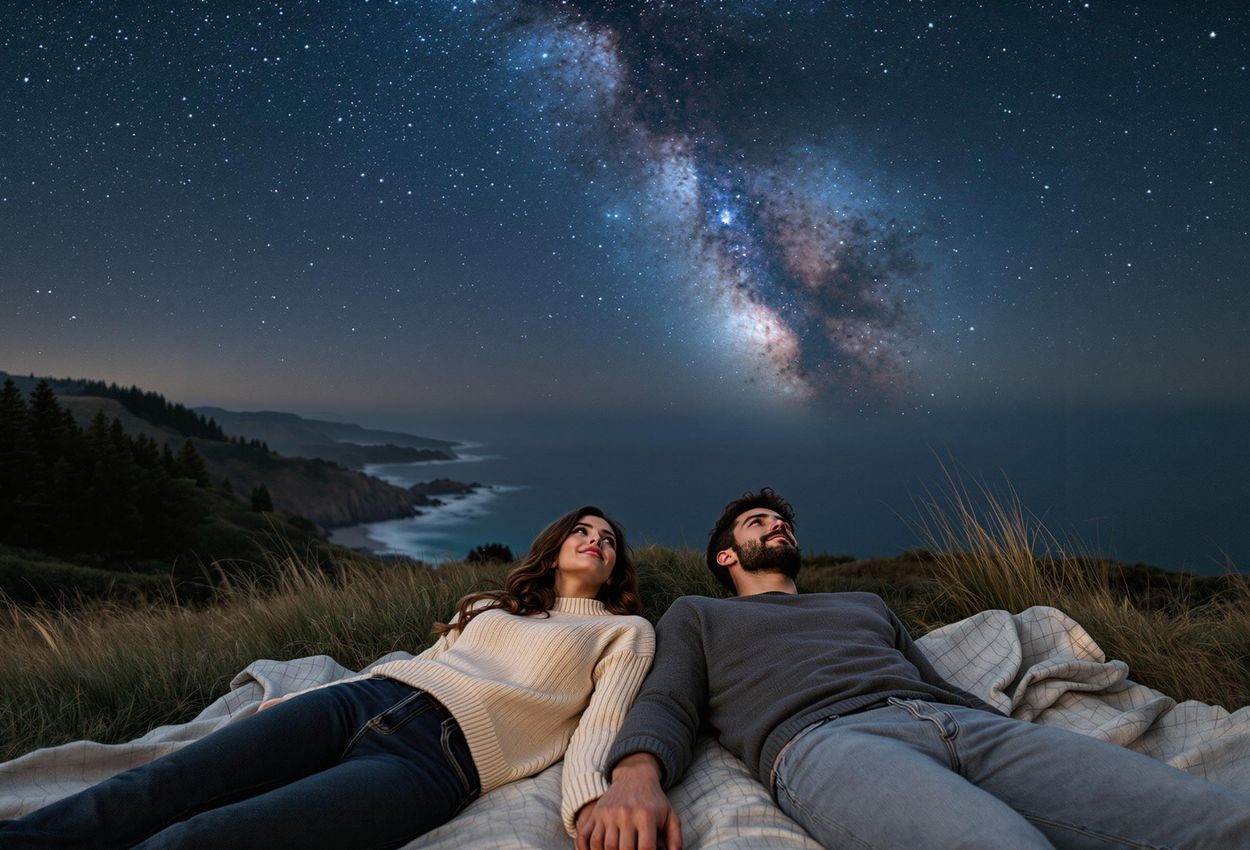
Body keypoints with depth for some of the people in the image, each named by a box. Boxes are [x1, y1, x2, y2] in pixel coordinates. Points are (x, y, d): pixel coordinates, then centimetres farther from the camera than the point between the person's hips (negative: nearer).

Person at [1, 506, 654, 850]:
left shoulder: (626, 630, 16)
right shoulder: (490, 604, 30)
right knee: (146, 793, -14)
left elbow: (600, 724, 0)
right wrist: (293, 703, 24)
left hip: (440, 753, -5)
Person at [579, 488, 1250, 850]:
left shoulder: (866, 605, 41)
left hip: (963, 724, 6)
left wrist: (1035, 762, 12)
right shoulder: (696, 615, 29)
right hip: (822, 740, -6)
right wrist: (636, 776, -15)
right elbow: (666, 706, 11)